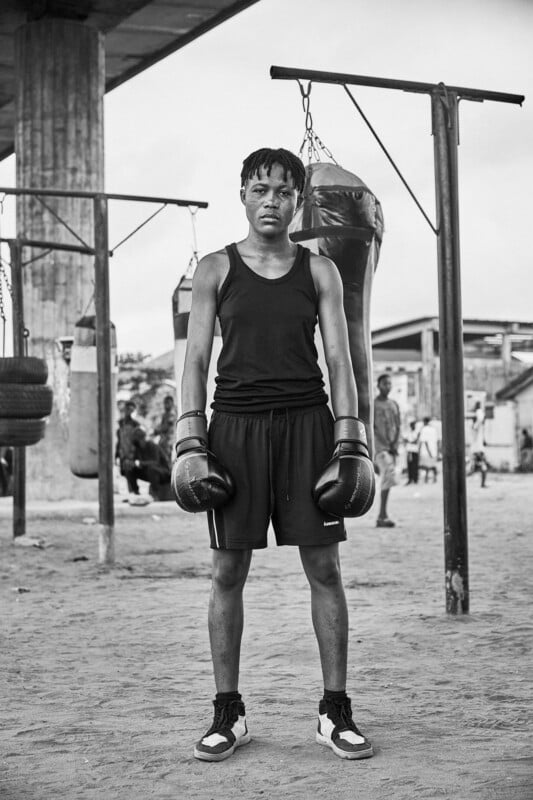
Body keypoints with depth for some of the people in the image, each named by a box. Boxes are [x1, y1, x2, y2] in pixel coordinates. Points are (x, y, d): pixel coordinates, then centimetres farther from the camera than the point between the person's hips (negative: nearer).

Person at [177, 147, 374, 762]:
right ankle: (228, 713, 12)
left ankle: (335, 711, 9)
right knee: (228, 571, 1)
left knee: (324, 568, 0)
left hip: (306, 422, 1)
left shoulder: (320, 271, 10)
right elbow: (196, 359, 4)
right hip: (236, 424, 0)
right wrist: (190, 444, -6)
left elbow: (338, 360, 6)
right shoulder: (215, 269, 8)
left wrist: (351, 443, -4)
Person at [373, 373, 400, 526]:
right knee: (389, 475, -21)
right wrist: (386, 444, -14)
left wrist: (395, 444, -4)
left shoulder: (394, 405, 17)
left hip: (391, 447, 6)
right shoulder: (372, 404, -1)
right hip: (378, 445, -6)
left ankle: (381, 517, 8)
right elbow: (372, 428, -8)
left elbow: (397, 427, 13)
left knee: (387, 479, 3)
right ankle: (383, 515, -22)